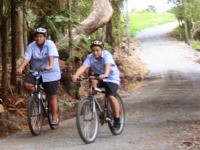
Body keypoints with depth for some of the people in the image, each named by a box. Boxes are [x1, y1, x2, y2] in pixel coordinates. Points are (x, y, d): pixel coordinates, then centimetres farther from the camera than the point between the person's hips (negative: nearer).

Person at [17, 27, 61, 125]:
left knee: (52, 96, -1)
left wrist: (51, 66, -46)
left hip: (50, 73, -3)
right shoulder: (31, 46, -4)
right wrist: (21, 68, -32)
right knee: (26, 84, -22)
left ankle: (55, 117, 9)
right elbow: (26, 58, -14)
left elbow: (51, 56, -27)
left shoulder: (50, 44, -11)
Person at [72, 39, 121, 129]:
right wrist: (76, 75, -48)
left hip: (111, 78, -3)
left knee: (111, 97, -22)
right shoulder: (90, 57, -14)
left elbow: (108, 65, -41)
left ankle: (117, 119, -7)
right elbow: (83, 67, -29)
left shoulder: (107, 55, -22)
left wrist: (105, 74, -62)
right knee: (93, 82, -31)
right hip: (99, 76, 3)